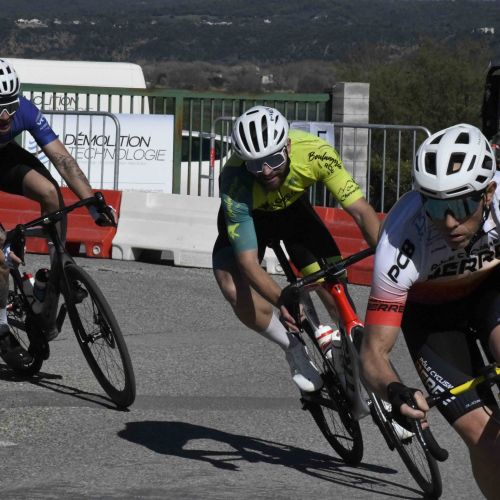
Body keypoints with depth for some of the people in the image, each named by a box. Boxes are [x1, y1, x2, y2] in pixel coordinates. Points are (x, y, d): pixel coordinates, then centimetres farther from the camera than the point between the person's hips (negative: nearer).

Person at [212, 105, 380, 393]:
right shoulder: (234, 182, -40)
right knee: (234, 286, -27)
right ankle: (294, 349, -5)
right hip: (247, 218, -2)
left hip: (293, 209, 2)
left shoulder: (315, 153, -36)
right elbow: (248, 262, -39)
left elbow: (361, 210, -33)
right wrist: (281, 301, -54)